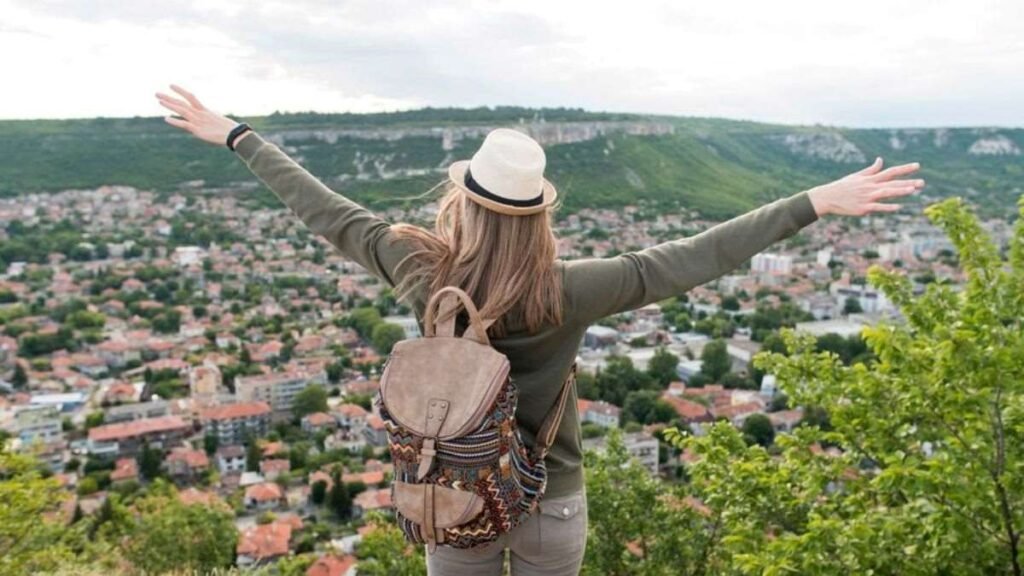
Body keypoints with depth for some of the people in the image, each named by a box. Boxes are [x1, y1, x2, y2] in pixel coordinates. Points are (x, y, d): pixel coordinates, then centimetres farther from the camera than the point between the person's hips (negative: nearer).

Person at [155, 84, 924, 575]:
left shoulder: (423, 272, -20)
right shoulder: (566, 293, -25)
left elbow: (327, 212, -11)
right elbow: (699, 257, -27)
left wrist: (235, 135, 2)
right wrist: (818, 202, -23)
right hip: (549, 501, -1)